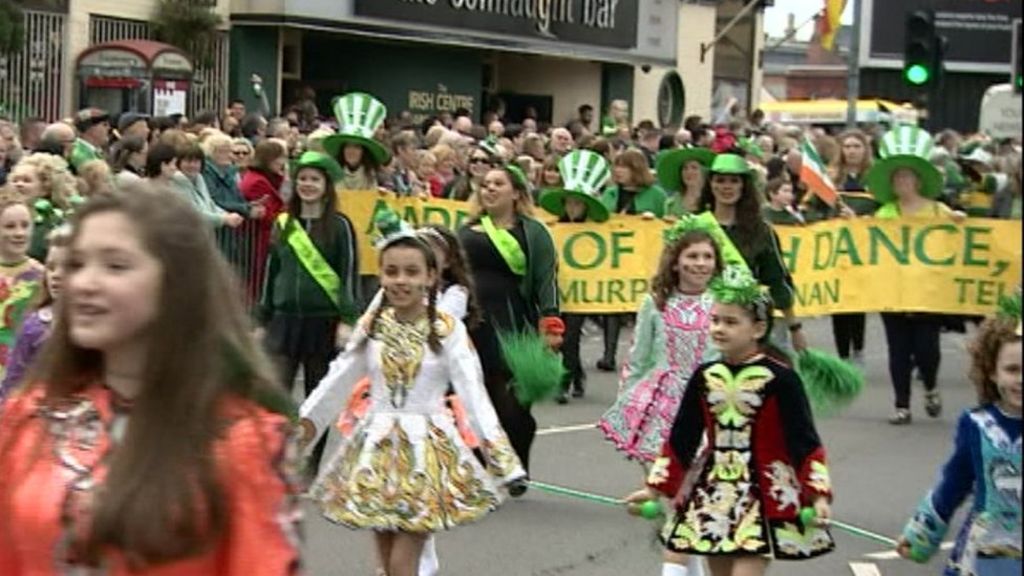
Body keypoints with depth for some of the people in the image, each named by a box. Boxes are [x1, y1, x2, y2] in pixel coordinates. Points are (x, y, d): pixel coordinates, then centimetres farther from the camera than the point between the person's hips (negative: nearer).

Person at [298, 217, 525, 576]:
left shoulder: (448, 330, -8)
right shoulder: (371, 327, 2)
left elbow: (471, 388, -12)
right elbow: (339, 379, 11)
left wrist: (491, 441, -19)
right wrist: (308, 419, 13)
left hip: (427, 444, -3)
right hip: (378, 443, 3)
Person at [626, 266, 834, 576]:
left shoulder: (780, 379, -11)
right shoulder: (704, 377, 4)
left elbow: (804, 440, -10)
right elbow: (681, 437, 10)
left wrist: (817, 493, -17)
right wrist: (656, 487, 11)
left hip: (764, 496, -5)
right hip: (712, 492, 5)